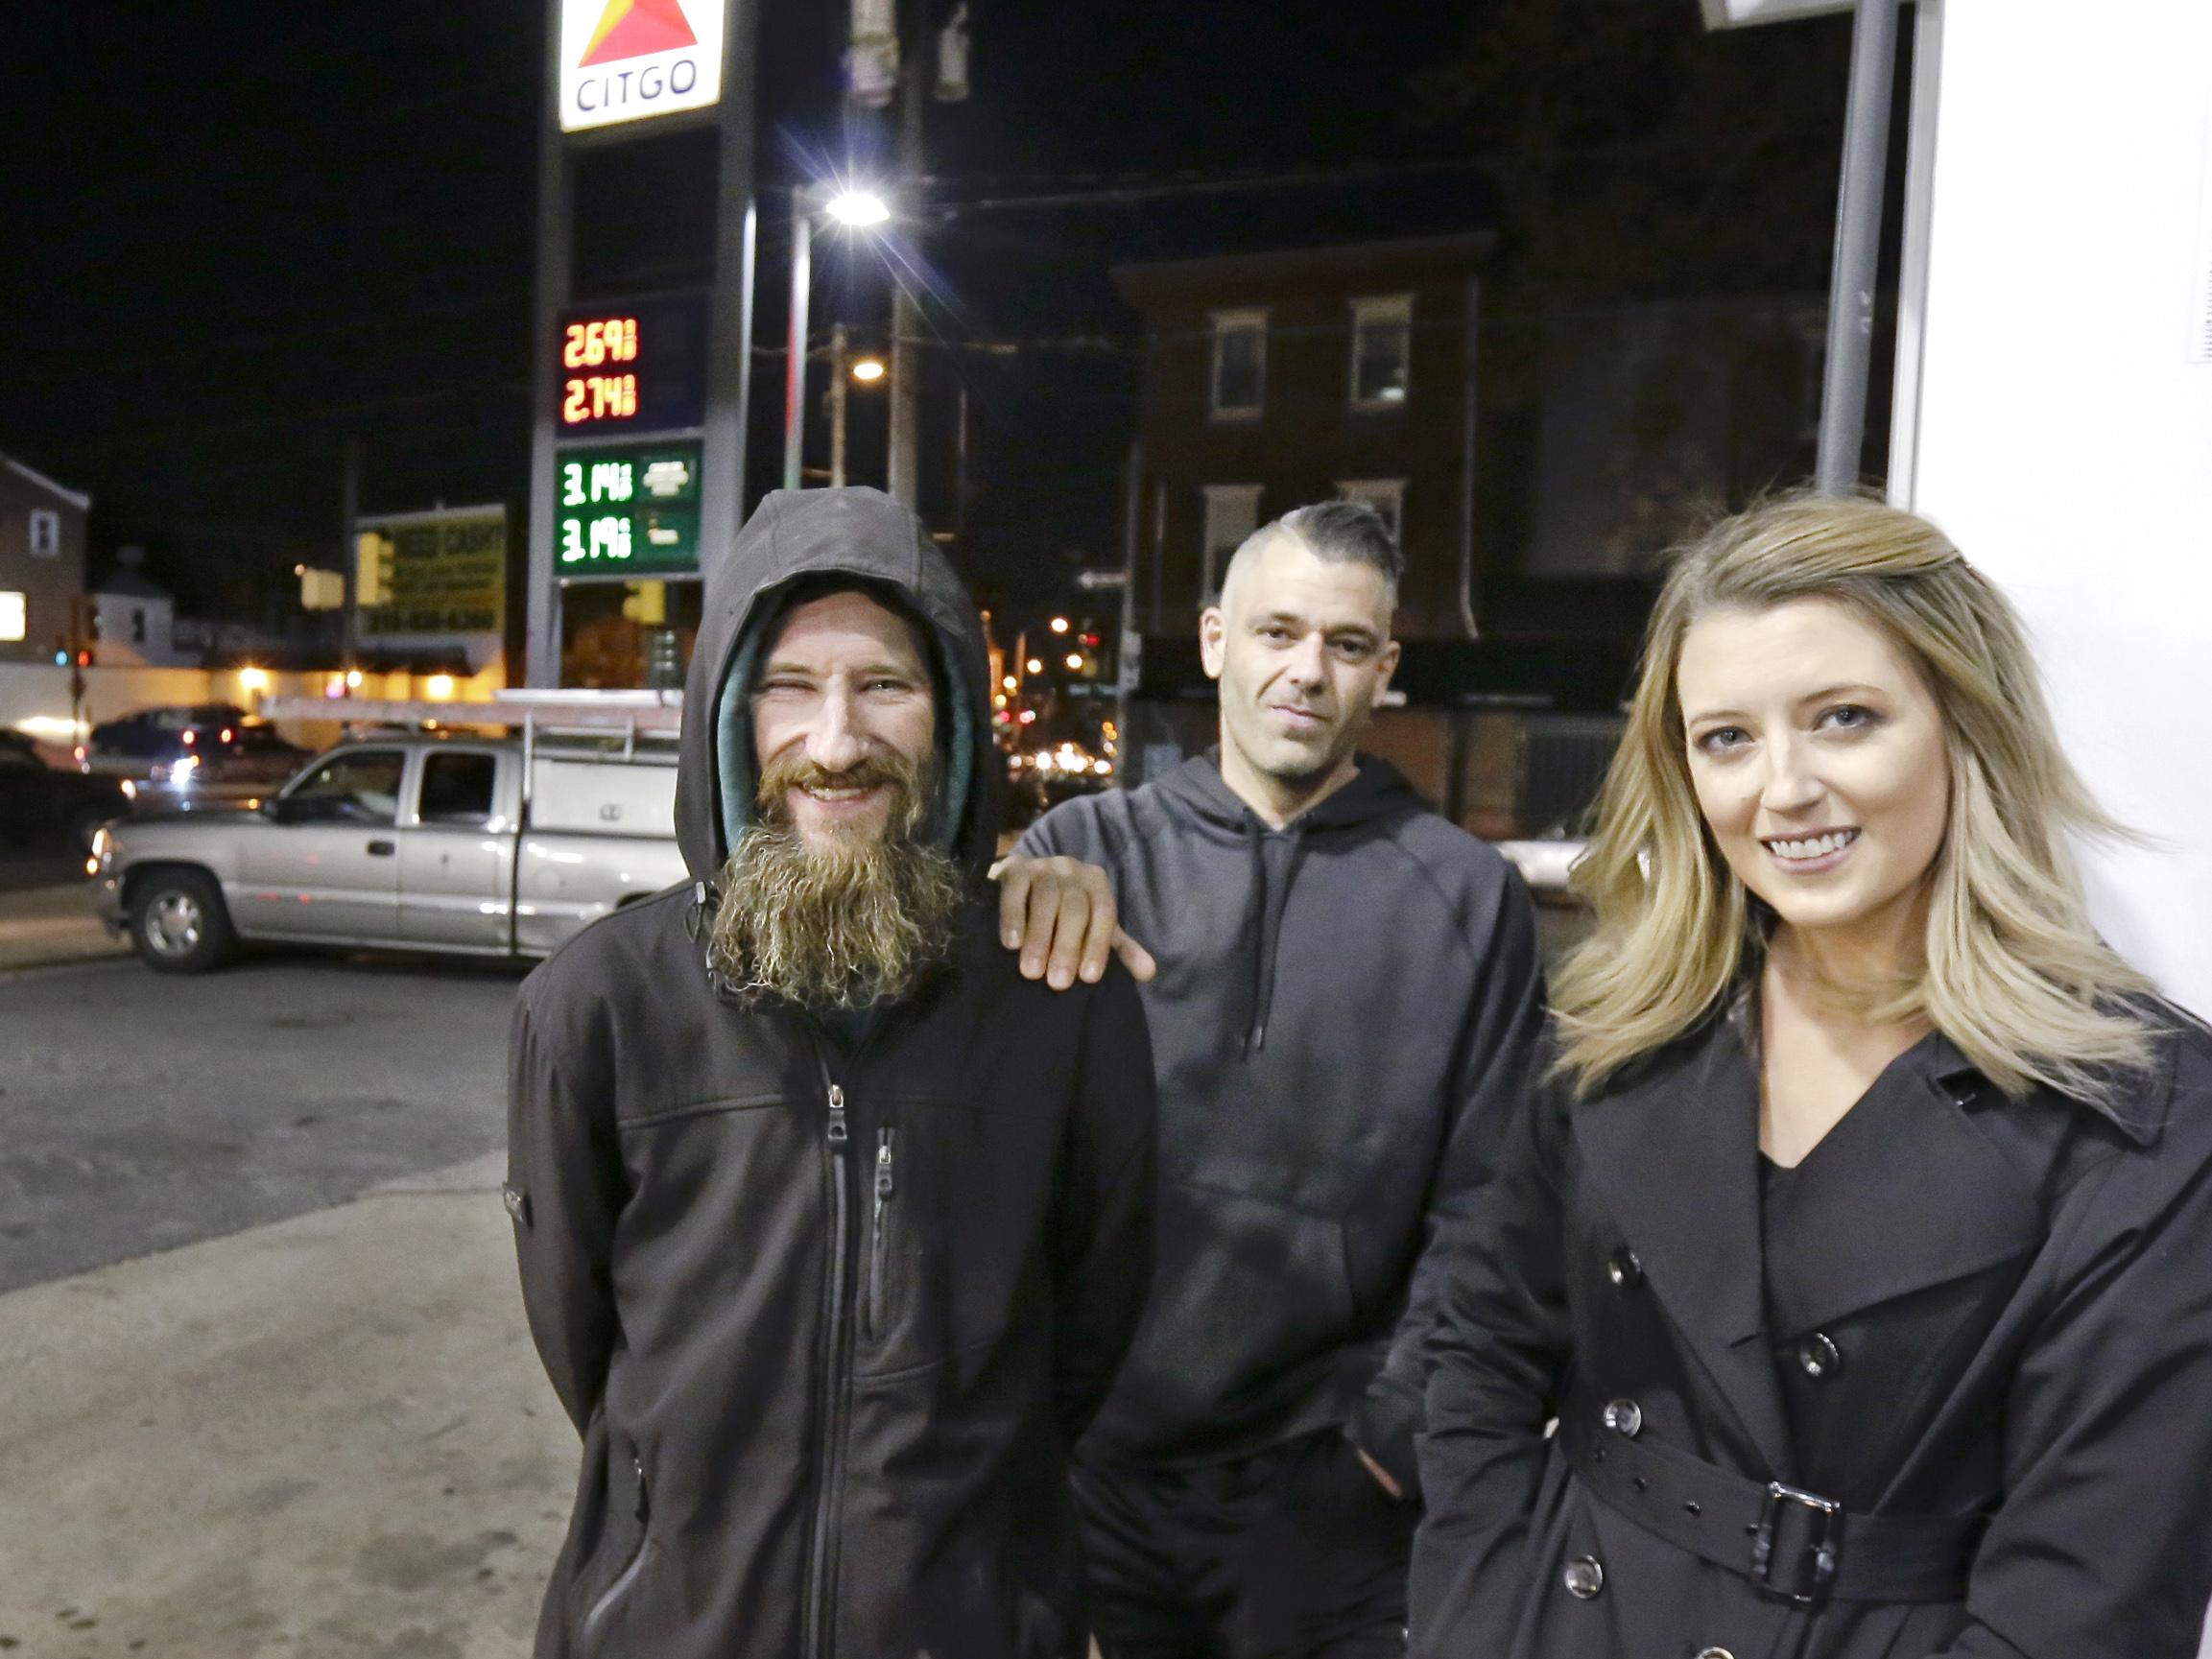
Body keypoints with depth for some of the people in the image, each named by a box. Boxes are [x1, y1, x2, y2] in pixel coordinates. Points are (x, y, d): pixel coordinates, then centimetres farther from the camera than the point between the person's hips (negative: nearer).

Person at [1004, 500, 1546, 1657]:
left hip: (1326, 1478, -1)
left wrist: (1398, 1428, -6)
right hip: (1086, 1452, 2)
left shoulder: (1468, 896, -4)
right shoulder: (1093, 846, -2)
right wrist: (1014, 903, -31)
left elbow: (1477, 1206, -3)